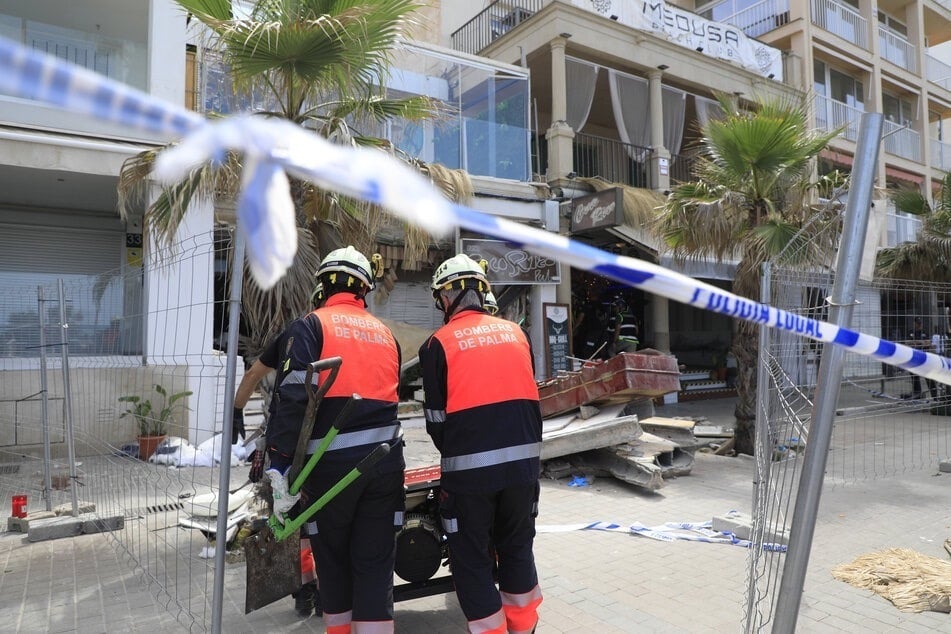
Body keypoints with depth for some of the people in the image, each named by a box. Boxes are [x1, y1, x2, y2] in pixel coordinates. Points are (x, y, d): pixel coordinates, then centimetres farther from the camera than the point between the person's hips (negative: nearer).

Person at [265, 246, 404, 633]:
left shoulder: (312, 326, -3)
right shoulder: (385, 333, 12)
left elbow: (292, 398, -14)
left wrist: (281, 466, -13)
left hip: (332, 463, -3)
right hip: (385, 459, 4)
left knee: (333, 560, 16)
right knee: (375, 563, 10)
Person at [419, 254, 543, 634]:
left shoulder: (439, 344, -6)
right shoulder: (515, 333, 7)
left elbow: (436, 417, -2)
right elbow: (529, 396, 11)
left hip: (470, 468, -5)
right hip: (523, 460, 5)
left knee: (472, 559, 12)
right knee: (517, 548, 22)